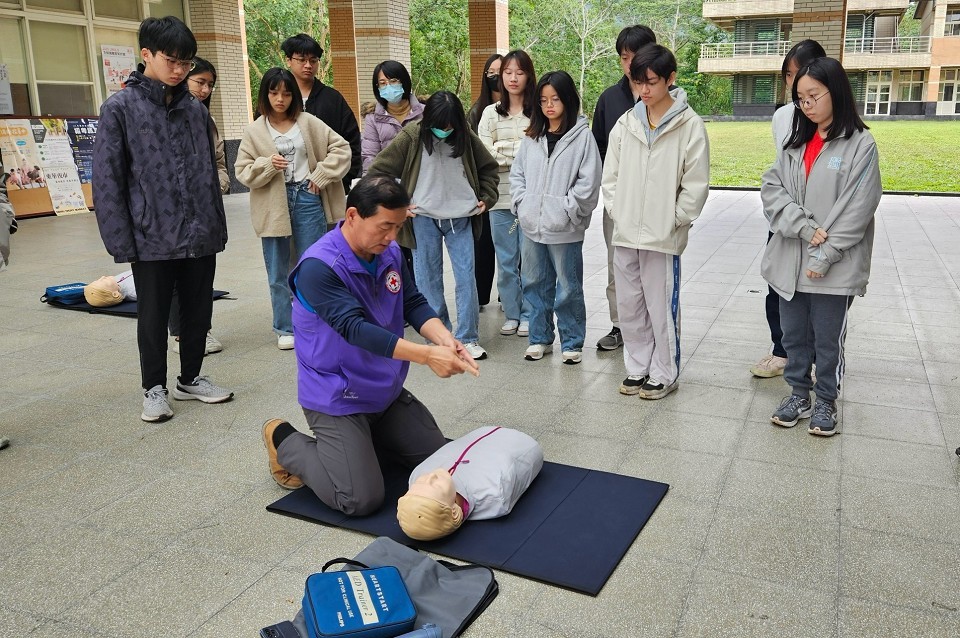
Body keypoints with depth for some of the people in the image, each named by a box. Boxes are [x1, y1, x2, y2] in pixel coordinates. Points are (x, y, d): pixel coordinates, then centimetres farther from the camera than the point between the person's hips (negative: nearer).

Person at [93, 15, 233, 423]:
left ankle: (190, 379, 32)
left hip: (200, 237, 4)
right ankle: (154, 389, 26)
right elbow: (107, 181, -6)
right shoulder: (120, 109, -4)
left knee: (199, 312, 13)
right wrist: (121, 242, -10)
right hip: (152, 239, -4)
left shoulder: (196, 110, 8)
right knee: (154, 318, 8)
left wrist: (218, 227, 11)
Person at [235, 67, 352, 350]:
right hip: (273, 206, 0)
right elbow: (243, 171, 0)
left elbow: (341, 148, 4)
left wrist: (321, 174, -5)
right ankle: (286, 328, 19)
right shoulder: (255, 131, 2)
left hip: (307, 199, 0)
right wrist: (267, 165, -18)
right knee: (278, 272, 7)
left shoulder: (308, 123, 3)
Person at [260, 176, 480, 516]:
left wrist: (444, 339, -20)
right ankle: (286, 442, 10)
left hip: (388, 392, 8)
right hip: (337, 400, -8)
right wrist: (427, 355, -38)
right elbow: (355, 329, -32)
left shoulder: (390, 252, -2)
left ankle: (363, 439, 28)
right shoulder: (319, 266, -26)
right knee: (362, 499, -12)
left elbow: (414, 304, 1)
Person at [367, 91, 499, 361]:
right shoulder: (412, 136, -6)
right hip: (424, 218, -1)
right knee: (428, 279, 4)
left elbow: (488, 168, 16)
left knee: (466, 277, -2)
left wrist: (487, 197, 7)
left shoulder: (465, 137, 0)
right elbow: (378, 170, -2)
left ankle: (468, 338, 8)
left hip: (460, 217, 1)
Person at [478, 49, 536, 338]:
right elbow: (485, 157, 0)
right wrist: (523, 153, -9)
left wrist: (504, 149, -10)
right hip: (500, 198, 3)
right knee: (505, 261, 9)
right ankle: (512, 313, 22)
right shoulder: (490, 114, 9)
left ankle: (528, 315, 15)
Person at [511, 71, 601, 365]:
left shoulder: (582, 136, -8)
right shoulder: (532, 137, 9)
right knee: (535, 284, 15)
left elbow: (589, 182, -11)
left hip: (565, 229, -5)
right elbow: (517, 173, 15)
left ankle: (572, 343, 20)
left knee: (568, 288, 6)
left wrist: (565, 211, -12)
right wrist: (522, 203, 2)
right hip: (532, 226, 5)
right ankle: (540, 338, 29)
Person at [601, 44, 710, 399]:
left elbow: (696, 184, -7)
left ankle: (664, 374, 19)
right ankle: (637, 368, 28)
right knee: (629, 306, 13)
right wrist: (615, 211, 3)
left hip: (663, 236, -5)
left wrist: (673, 222, -8)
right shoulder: (625, 123, 7)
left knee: (662, 307, 3)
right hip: (624, 233, 5)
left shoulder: (690, 125, -6)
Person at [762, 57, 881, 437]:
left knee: (828, 340, 8)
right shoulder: (796, 142, 10)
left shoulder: (860, 144, -6)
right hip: (790, 262, 4)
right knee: (794, 336, 14)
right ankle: (799, 395, 31)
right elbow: (771, 189, -1)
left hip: (834, 269, -4)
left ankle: (826, 402, 26)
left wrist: (825, 255, -16)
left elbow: (858, 208, -12)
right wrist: (805, 227, -15)